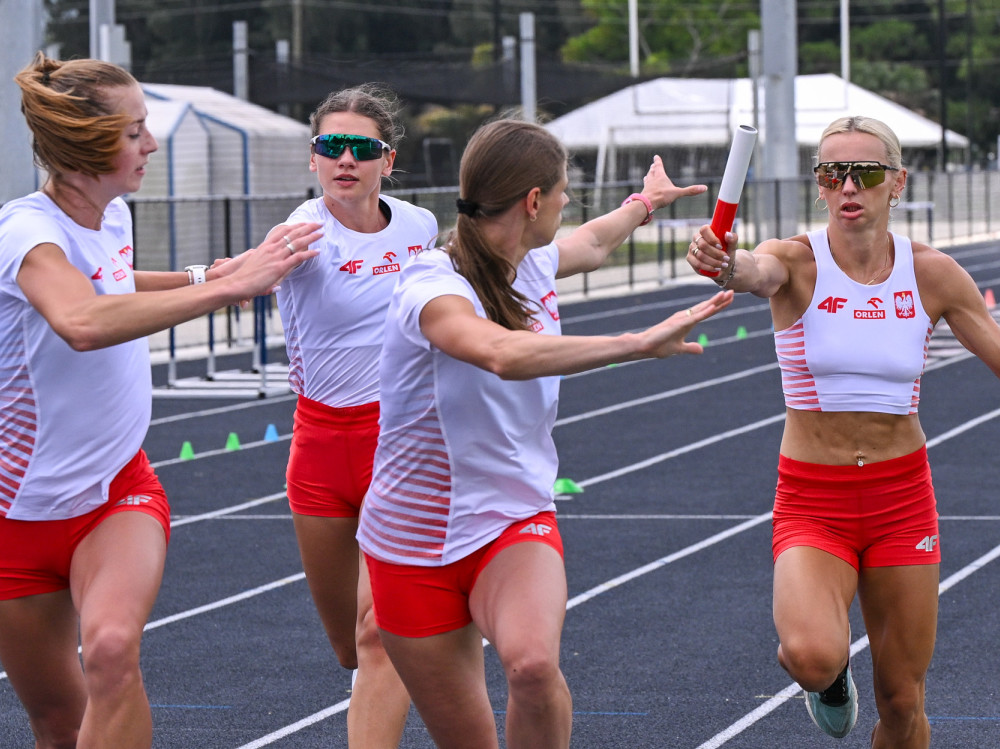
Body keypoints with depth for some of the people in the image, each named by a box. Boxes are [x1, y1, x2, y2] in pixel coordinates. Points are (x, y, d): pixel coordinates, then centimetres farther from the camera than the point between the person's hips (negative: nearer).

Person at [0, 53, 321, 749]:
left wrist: (204, 276, 17)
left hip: (118, 492, 4)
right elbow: (83, 321, -47)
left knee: (111, 648, -28)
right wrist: (230, 287, -45)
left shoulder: (113, 215, 0)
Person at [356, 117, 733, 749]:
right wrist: (639, 343, -47)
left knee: (534, 662, -30)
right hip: (413, 546, -4)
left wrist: (645, 203, 46)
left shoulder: (532, 266, 1)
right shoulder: (434, 287, -21)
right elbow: (506, 354, -44)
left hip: (516, 524, 4)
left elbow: (593, 244, 28)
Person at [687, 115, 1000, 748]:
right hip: (812, 500, -2)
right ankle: (833, 670, 9)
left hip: (902, 497, 2)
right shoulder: (798, 262, -11)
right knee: (812, 657, -28)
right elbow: (760, 272, -35)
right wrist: (726, 265, -58)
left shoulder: (932, 274, -2)